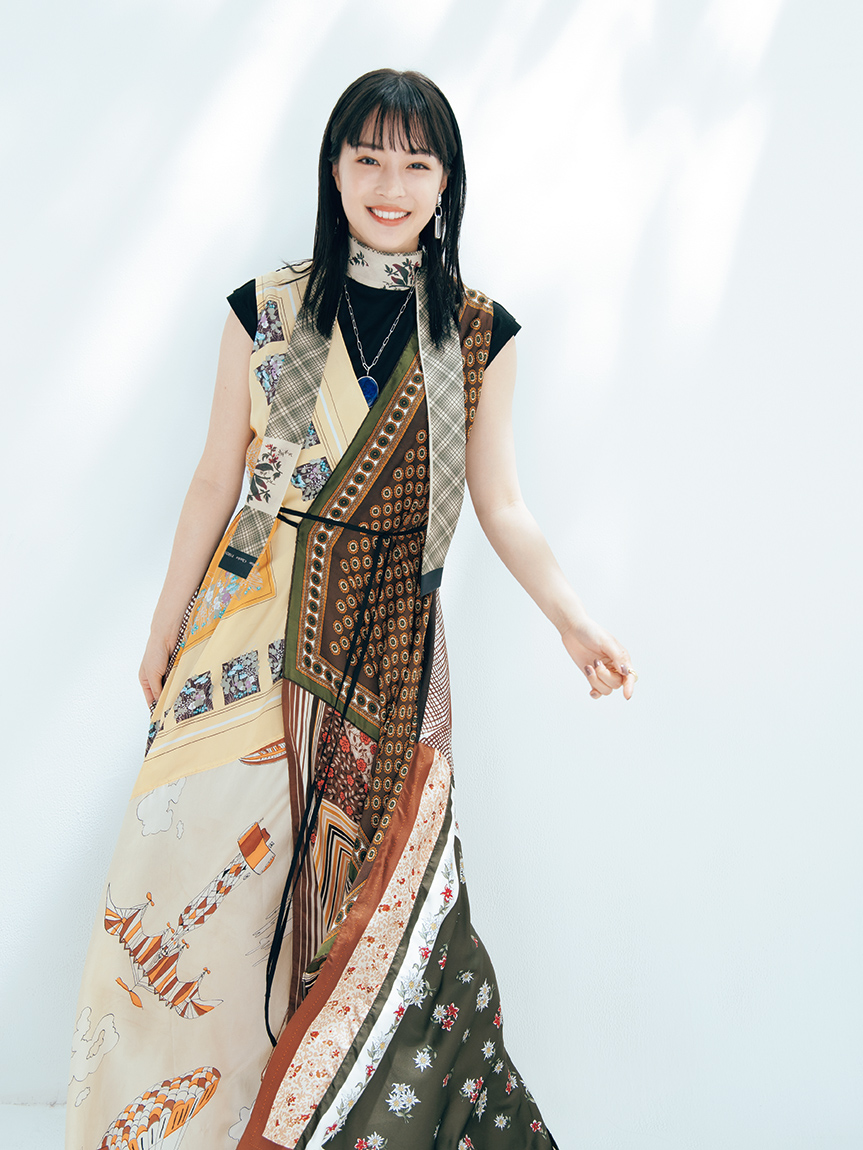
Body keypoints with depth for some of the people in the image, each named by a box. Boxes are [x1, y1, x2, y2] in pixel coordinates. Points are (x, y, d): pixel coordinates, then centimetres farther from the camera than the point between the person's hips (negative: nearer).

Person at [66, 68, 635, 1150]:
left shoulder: (479, 334, 3)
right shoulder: (266, 310, 2)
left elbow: (501, 505, 3)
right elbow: (217, 478, 6)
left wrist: (571, 617, -12)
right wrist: (168, 624, 8)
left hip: (390, 651, 1)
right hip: (257, 633, 0)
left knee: (375, 893, 3)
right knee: (212, 863, 2)